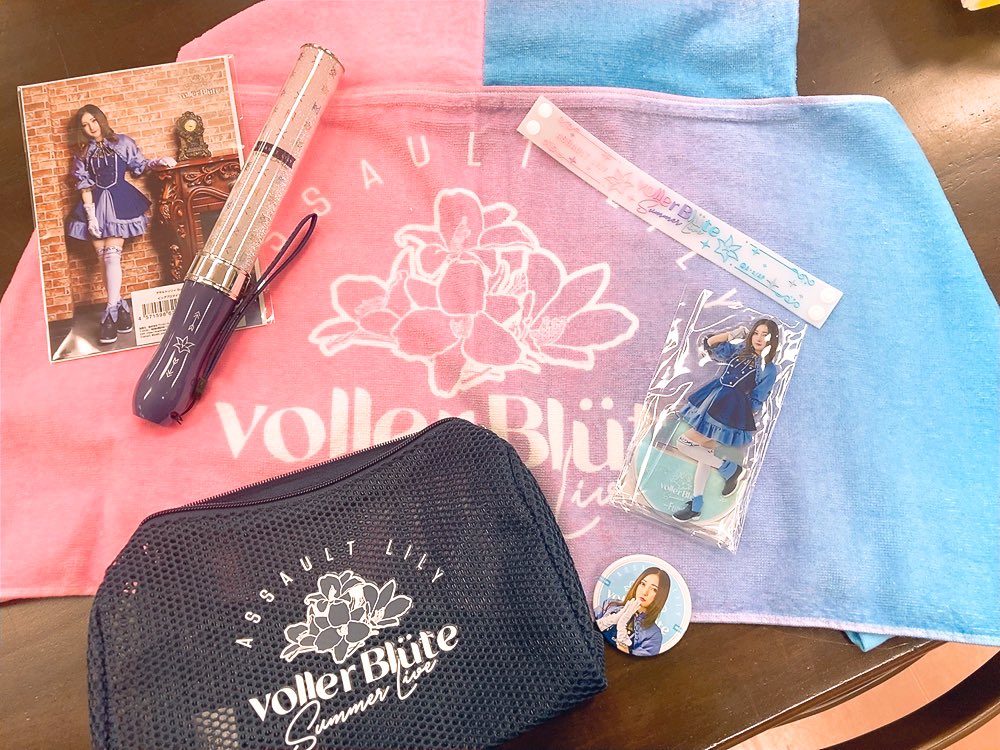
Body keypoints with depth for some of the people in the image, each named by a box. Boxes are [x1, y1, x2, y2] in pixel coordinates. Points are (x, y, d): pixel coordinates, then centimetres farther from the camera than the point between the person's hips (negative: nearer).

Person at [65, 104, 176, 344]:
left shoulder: (122, 142, 7)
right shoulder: (82, 152, 12)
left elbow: (139, 165, 11)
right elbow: (84, 185, 5)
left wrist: (158, 161, -10)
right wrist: (90, 215, -5)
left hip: (120, 202, -3)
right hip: (95, 205, 3)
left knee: (112, 255, -15)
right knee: (104, 257, -3)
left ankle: (111, 313, -18)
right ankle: (120, 306, 4)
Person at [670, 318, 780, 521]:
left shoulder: (769, 370, -8)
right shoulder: (740, 350, 9)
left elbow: (756, 402, -7)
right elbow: (709, 345, 15)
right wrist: (732, 334, 5)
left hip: (730, 411, -7)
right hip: (713, 401, 7)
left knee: (684, 443, -12)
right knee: (705, 451, 12)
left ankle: (729, 468, 3)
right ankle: (696, 504, 21)